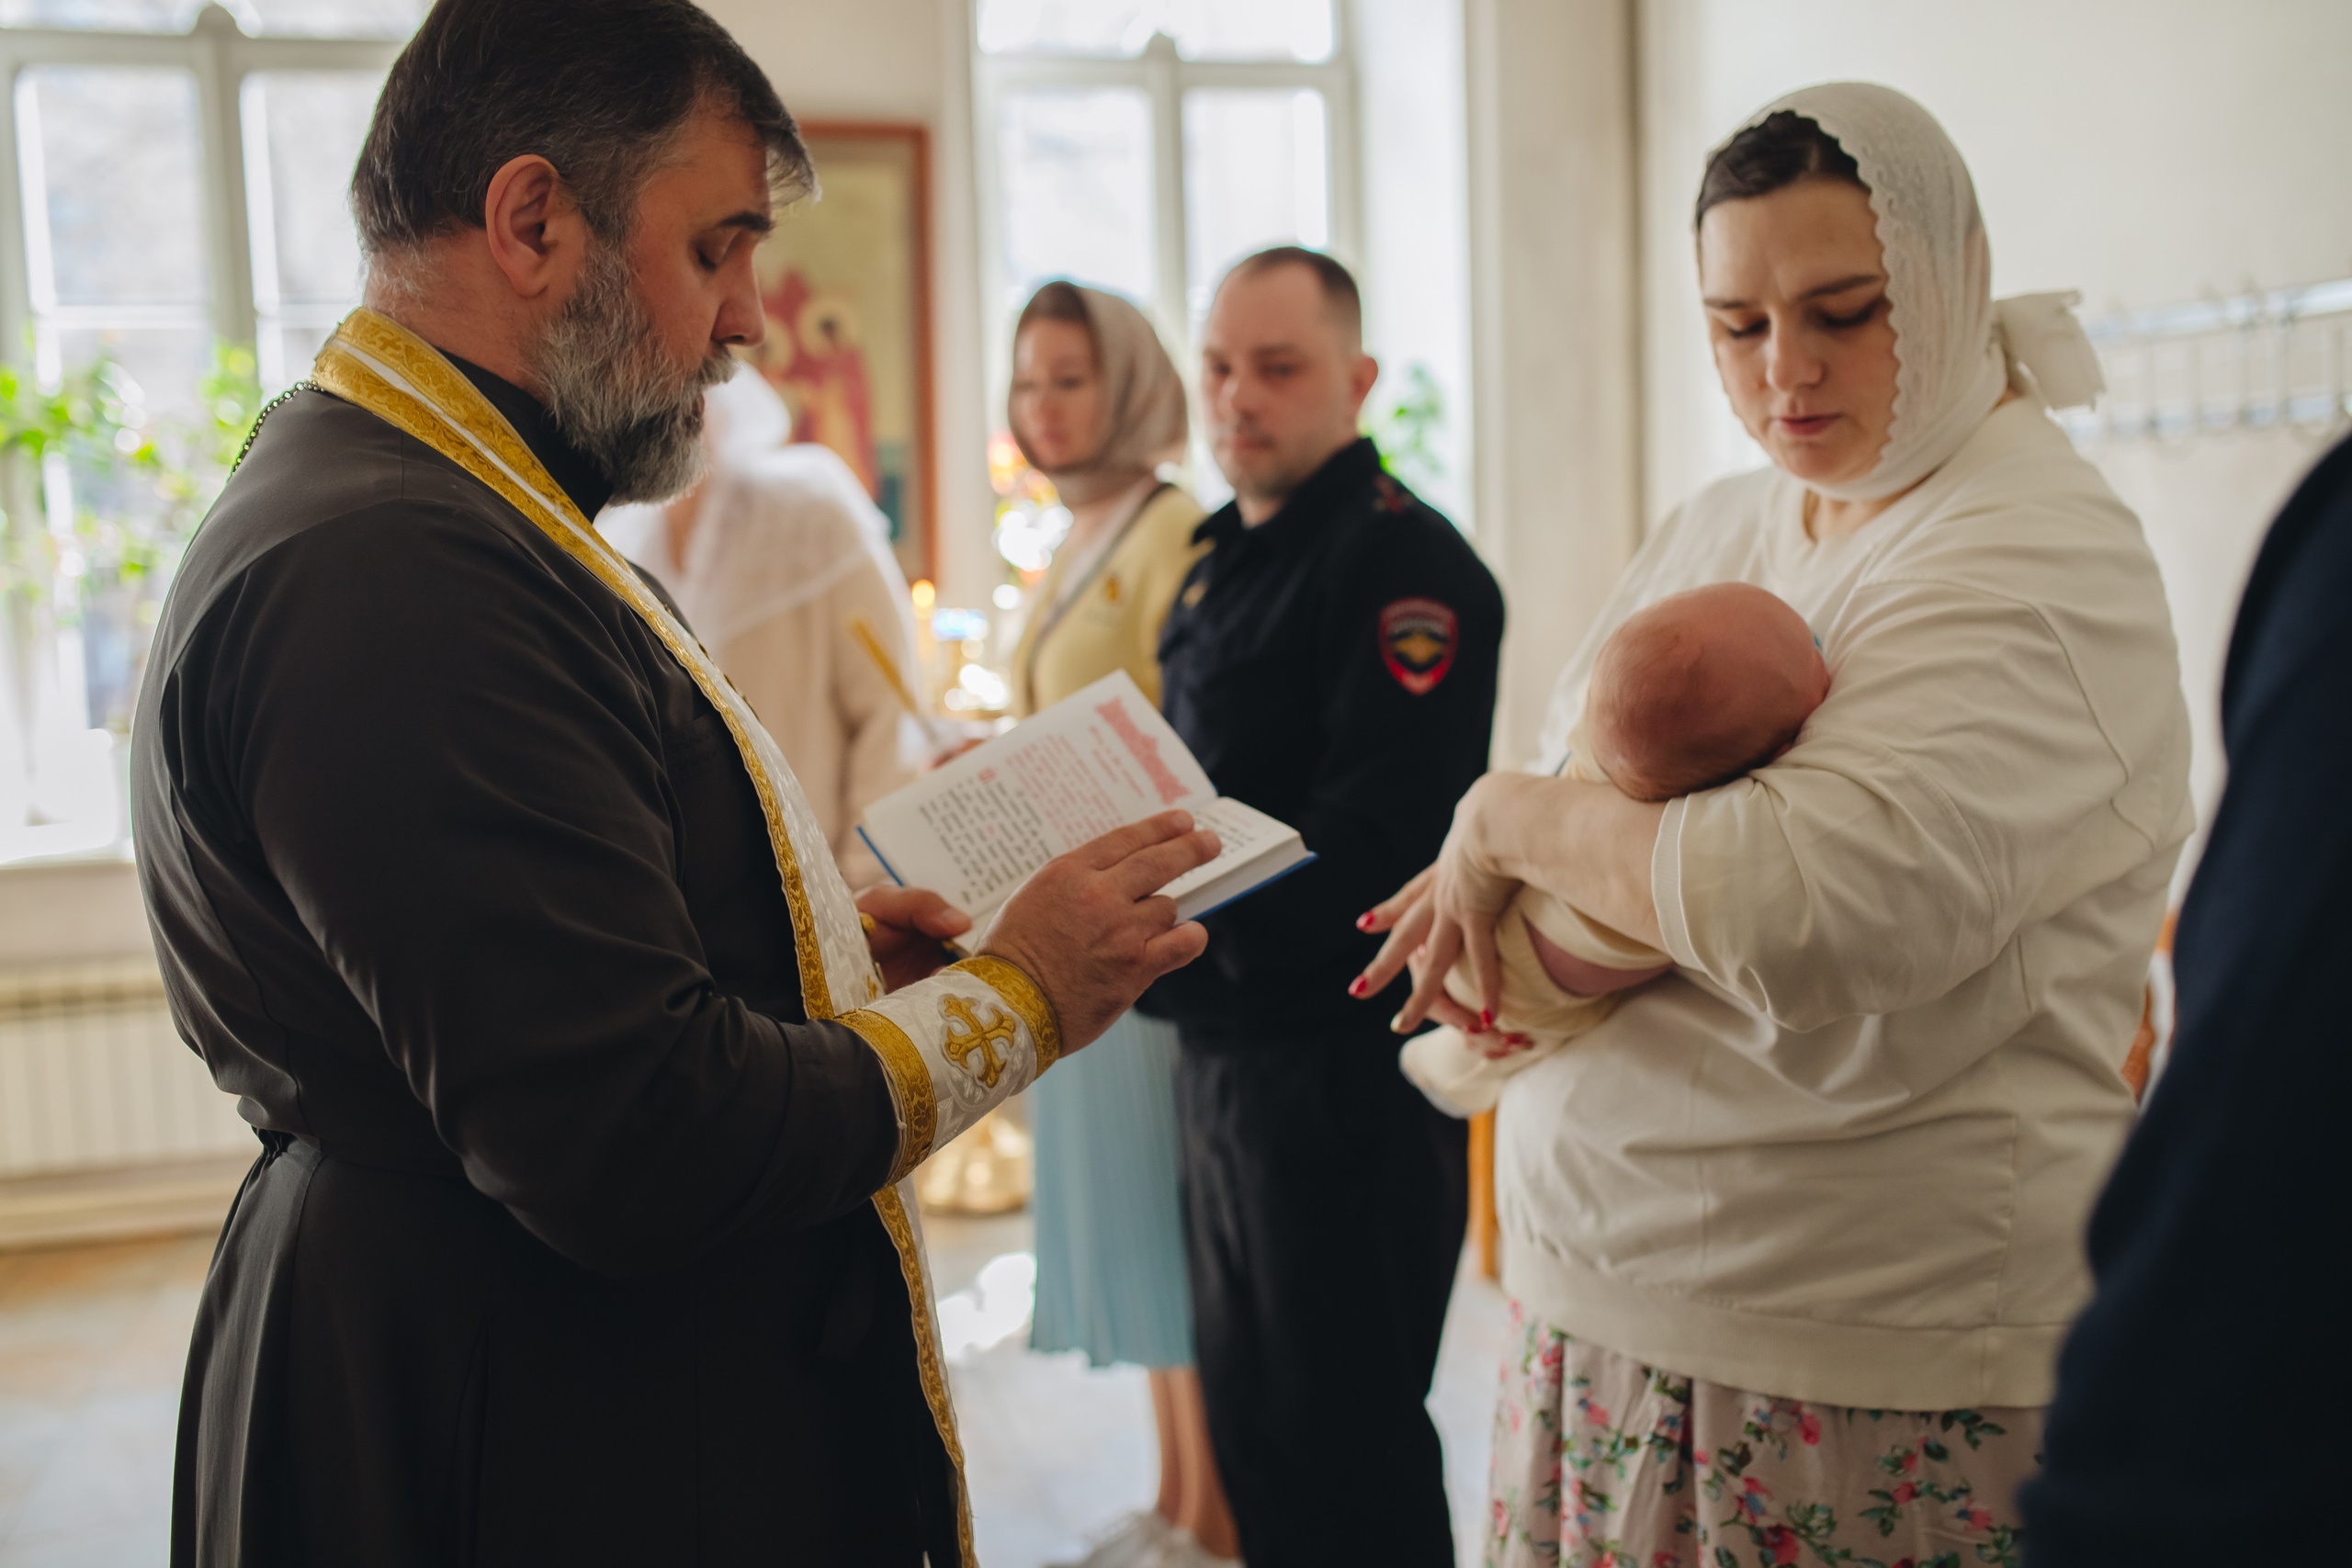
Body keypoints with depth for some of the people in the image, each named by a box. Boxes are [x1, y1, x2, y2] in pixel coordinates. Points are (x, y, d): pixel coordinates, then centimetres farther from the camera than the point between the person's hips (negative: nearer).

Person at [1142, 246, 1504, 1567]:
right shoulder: (1226, 561, 15)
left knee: (1346, 1447, 4)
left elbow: (1376, 850, -23)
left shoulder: (1404, 561, -14)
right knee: (1249, 1411, 20)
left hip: (1349, 1069, -9)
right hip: (1227, 1050, 9)